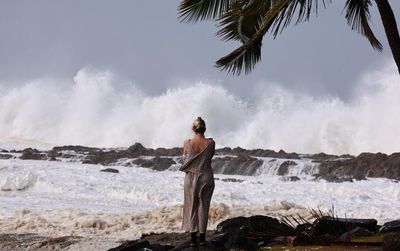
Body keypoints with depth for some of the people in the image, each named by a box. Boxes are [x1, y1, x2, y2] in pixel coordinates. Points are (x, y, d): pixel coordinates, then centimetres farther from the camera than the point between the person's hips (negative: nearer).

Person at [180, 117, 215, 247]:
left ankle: (193, 238, 7)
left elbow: (185, 159, 5)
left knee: (191, 207, 9)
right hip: (206, 177, 0)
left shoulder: (187, 143, -10)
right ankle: (202, 238, 12)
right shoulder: (211, 143, -9)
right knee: (203, 207, 10)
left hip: (191, 177, 0)